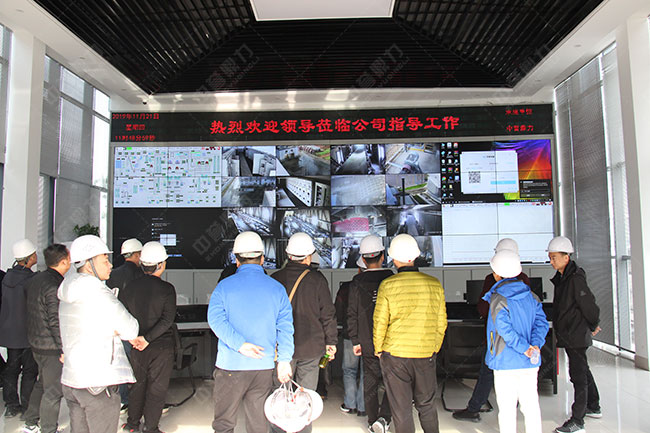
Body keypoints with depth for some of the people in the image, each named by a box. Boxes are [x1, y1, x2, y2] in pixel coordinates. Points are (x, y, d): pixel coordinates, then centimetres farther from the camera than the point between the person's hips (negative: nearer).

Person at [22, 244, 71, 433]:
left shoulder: (35, 279, 5)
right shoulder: (54, 286, -23)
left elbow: (35, 312, 14)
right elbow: (56, 322, -24)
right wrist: (64, 349, -18)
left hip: (36, 342, 9)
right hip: (52, 347, -9)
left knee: (42, 384, 24)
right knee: (54, 390, 4)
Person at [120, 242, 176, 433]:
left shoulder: (131, 286, -1)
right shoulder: (167, 289, -14)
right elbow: (167, 320, -21)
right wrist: (147, 338, -17)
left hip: (137, 347, 5)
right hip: (161, 346, -4)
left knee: (137, 384, 21)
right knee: (157, 388, 8)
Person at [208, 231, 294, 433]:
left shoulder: (225, 286, -1)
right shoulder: (276, 288, 3)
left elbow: (215, 319, -13)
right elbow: (285, 326, -2)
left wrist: (239, 344, -17)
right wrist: (284, 359, -2)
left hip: (230, 365, -2)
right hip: (264, 366, 2)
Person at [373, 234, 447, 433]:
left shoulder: (387, 285, -11)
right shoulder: (434, 284, -2)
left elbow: (379, 323, -6)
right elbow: (441, 323, 5)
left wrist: (378, 350, 9)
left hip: (395, 355, -2)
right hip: (426, 356, 3)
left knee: (401, 409, 10)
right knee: (426, 405, 20)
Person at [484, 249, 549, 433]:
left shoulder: (498, 299, -13)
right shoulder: (530, 295, 4)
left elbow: (505, 330, -20)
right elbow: (541, 322, -1)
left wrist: (525, 348, -15)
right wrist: (535, 345, -10)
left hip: (506, 362, -5)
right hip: (530, 363, 6)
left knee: (507, 408, 5)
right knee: (531, 405, 15)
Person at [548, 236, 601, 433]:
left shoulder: (575, 279, -20)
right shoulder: (562, 278, 9)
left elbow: (589, 305, -18)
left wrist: (592, 326, -2)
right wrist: (592, 326, 19)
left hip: (576, 335, -10)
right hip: (569, 335, 10)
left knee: (578, 375, -5)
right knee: (583, 371, 22)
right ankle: (594, 407, 39)